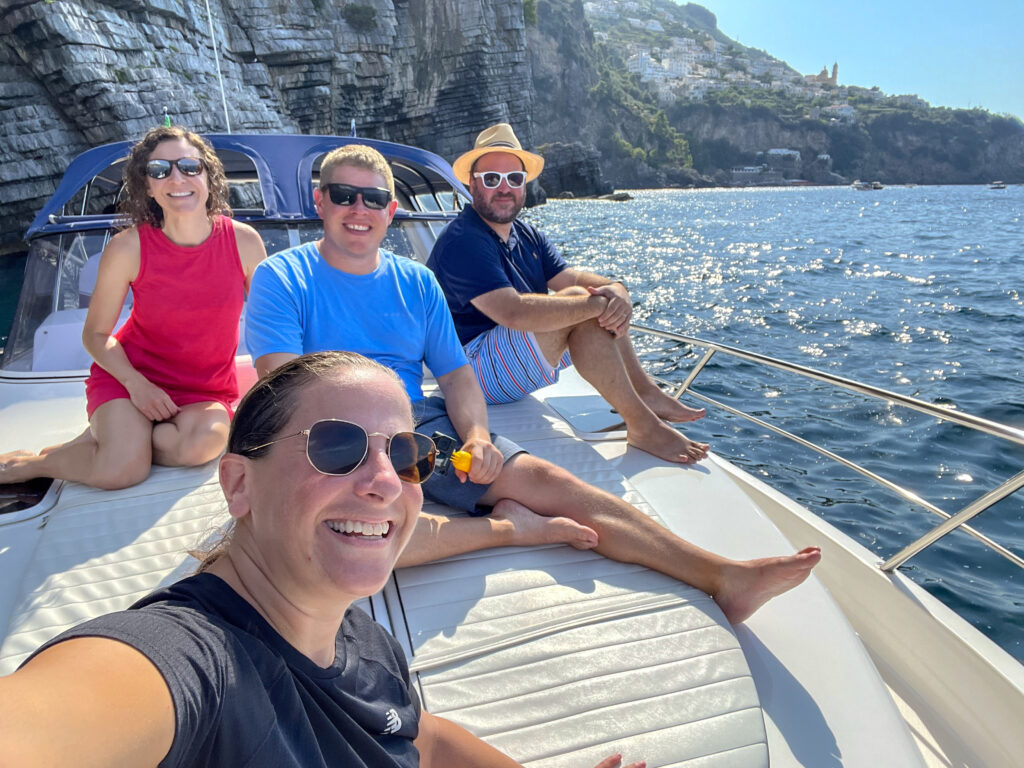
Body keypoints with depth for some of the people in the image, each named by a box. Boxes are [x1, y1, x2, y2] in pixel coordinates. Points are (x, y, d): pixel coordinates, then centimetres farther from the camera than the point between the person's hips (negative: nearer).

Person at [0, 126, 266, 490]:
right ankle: (33, 464, 5)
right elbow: (96, 334, -3)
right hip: (129, 373, -1)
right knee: (122, 470, -26)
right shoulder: (128, 248, -14)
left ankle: (106, 437, -5)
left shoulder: (244, 242, -12)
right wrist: (135, 382, -19)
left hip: (207, 389, 2)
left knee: (203, 443, -33)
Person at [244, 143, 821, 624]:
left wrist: (477, 437, -12)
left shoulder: (416, 281, 15)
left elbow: (457, 374, 10)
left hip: (423, 420, 4)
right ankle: (507, 527, -17)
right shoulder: (282, 278, 3)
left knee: (546, 479, -15)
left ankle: (725, 577, -18)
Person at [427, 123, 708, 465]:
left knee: (595, 300, 2)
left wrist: (616, 291, -21)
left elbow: (573, 277, 2)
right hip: (476, 369, -9)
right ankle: (642, 424, -22)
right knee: (583, 302, -23)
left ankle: (645, 391, -3)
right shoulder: (462, 242, -18)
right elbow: (514, 312, -31)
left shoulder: (528, 236, 13)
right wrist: (596, 303, -28)